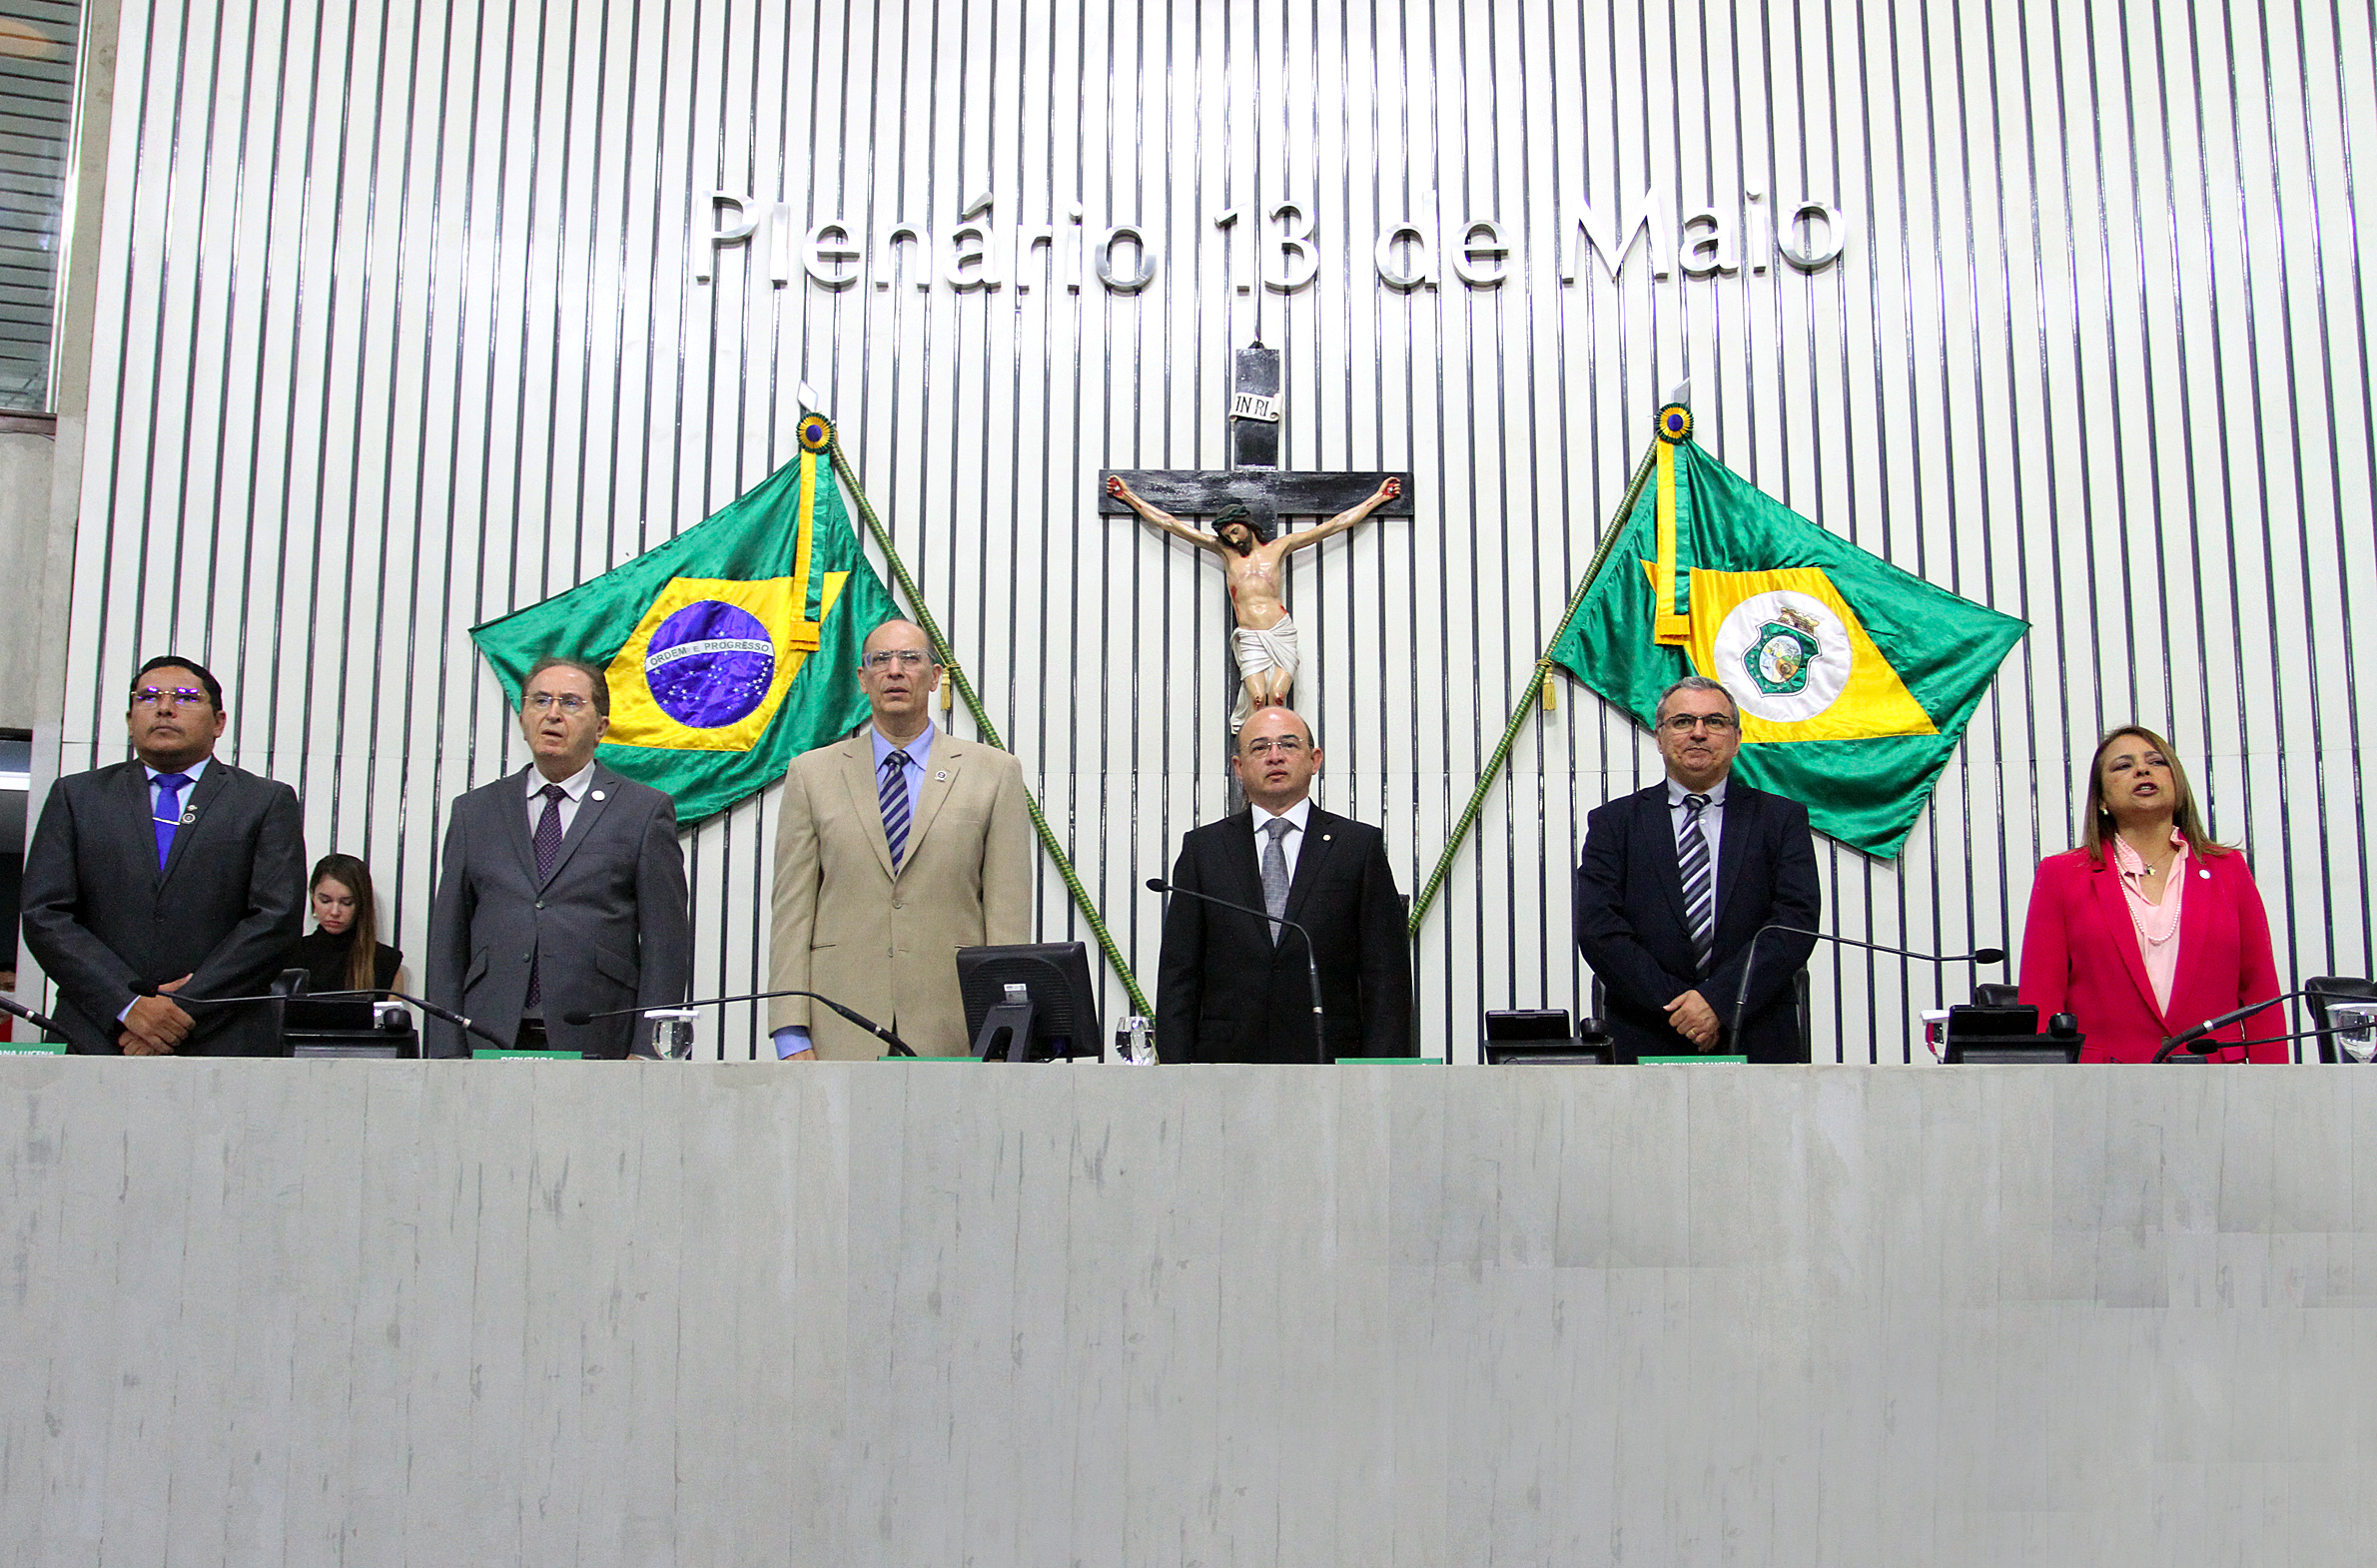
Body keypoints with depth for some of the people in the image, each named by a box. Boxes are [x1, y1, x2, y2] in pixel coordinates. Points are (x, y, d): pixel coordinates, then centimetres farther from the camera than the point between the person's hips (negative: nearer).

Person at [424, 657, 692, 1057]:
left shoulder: (645, 811, 6)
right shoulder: (473, 812, 15)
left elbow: (666, 947, 2)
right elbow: (448, 945, 12)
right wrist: (447, 1054, 3)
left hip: (598, 1044, -2)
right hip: (490, 1042, 2)